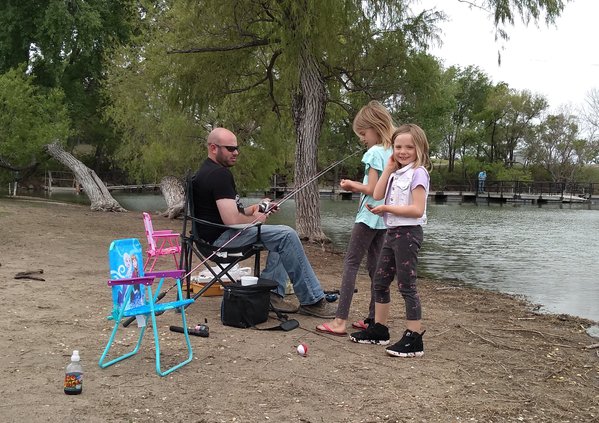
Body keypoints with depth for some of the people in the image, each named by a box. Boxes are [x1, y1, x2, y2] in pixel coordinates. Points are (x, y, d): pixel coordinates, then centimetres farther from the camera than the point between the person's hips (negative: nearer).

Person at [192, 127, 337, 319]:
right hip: (221, 237, -11)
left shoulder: (206, 171, 16)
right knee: (286, 235, -15)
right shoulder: (220, 174, -18)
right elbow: (231, 220, -26)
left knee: (280, 235, 19)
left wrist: (250, 210, 8)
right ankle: (312, 301, -9)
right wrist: (255, 218, -7)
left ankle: (273, 294, 8)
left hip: (218, 234, 11)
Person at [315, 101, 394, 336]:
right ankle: (374, 319, 15)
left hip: (369, 217, -8)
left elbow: (372, 190, -18)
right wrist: (359, 187, 10)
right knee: (374, 266, 12)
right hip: (384, 219, 9)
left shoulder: (374, 153, -14)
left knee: (351, 263, -6)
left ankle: (340, 321, -8)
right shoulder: (393, 153, 12)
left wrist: (352, 185, -2)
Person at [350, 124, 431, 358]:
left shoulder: (417, 172, -11)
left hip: (407, 233, -9)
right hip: (392, 232, 9)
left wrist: (387, 208, -16)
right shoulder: (397, 174, 15)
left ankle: (414, 339, -2)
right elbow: (377, 195, 3)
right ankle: (379, 329, 27)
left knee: (406, 286, -7)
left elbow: (417, 209, -20)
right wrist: (389, 168, 2)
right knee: (380, 282, 15)